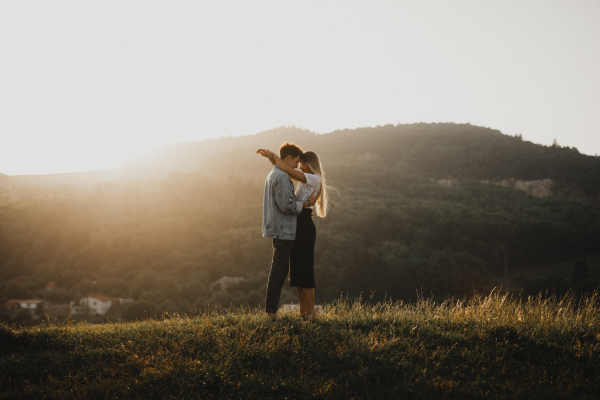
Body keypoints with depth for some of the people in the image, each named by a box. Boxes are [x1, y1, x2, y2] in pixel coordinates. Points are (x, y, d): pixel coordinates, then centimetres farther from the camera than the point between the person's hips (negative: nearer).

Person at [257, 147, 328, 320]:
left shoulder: (314, 179, -10)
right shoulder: (305, 180, 18)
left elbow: (286, 169, -18)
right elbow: (284, 171, 21)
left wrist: (272, 154, -7)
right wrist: (271, 157, 8)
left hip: (304, 226, -10)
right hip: (296, 226, 10)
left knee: (304, 268, -7)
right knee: (296, 268, 10)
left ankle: (310, 311, -3)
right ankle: (303, 310, 14)